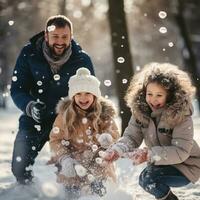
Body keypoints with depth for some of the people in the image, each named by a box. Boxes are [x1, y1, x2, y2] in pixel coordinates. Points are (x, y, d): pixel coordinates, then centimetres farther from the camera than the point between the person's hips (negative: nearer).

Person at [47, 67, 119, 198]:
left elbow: (116, 137, 7)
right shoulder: (65, 114, -3)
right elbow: (55, 140, -2)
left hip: (99, 163, 0)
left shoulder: (105, 114, 0)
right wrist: (65, 158, -18)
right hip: (73, 159, 0)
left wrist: (108, 139, -18)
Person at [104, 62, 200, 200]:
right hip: (161, 163, 7)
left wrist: (149, 155, -42)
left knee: (147, 178, -24)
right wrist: (117, 150, -34)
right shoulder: (140, 111, -6)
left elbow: (181, 151, -28)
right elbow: (131, 137, -11)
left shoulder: (182, 115, -23)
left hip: (186, 166, -6)